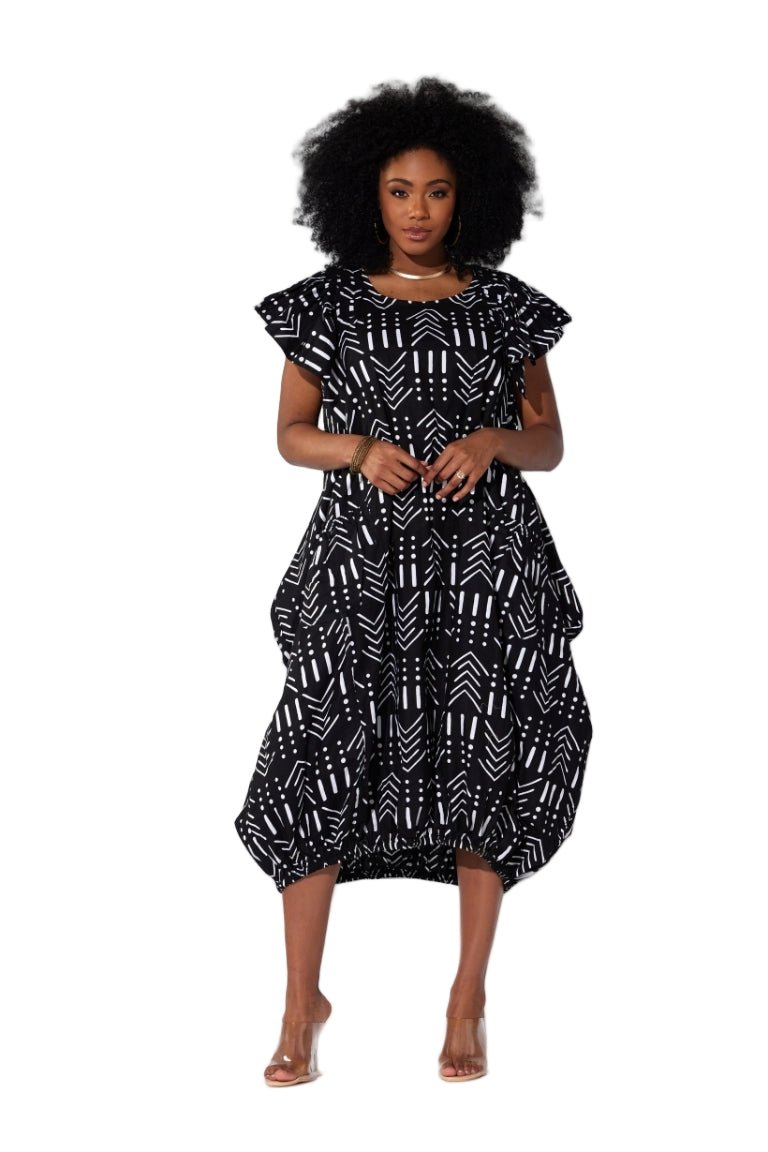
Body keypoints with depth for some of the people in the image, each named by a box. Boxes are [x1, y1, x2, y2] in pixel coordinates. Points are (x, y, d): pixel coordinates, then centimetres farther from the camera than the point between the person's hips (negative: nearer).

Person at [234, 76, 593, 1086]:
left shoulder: (508, 308, 5)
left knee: (483, 769, 1)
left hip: (487, 568, 1)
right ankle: (303, 1001, 8)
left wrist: (493, 440, -13)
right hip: (361, 566, -1)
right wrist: (359, 450, -12)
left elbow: (550, 445, 8)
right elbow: (291, 435, 8)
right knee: (324, 768, -6)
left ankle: (469, 996, 15)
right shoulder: (328, 303, 4)